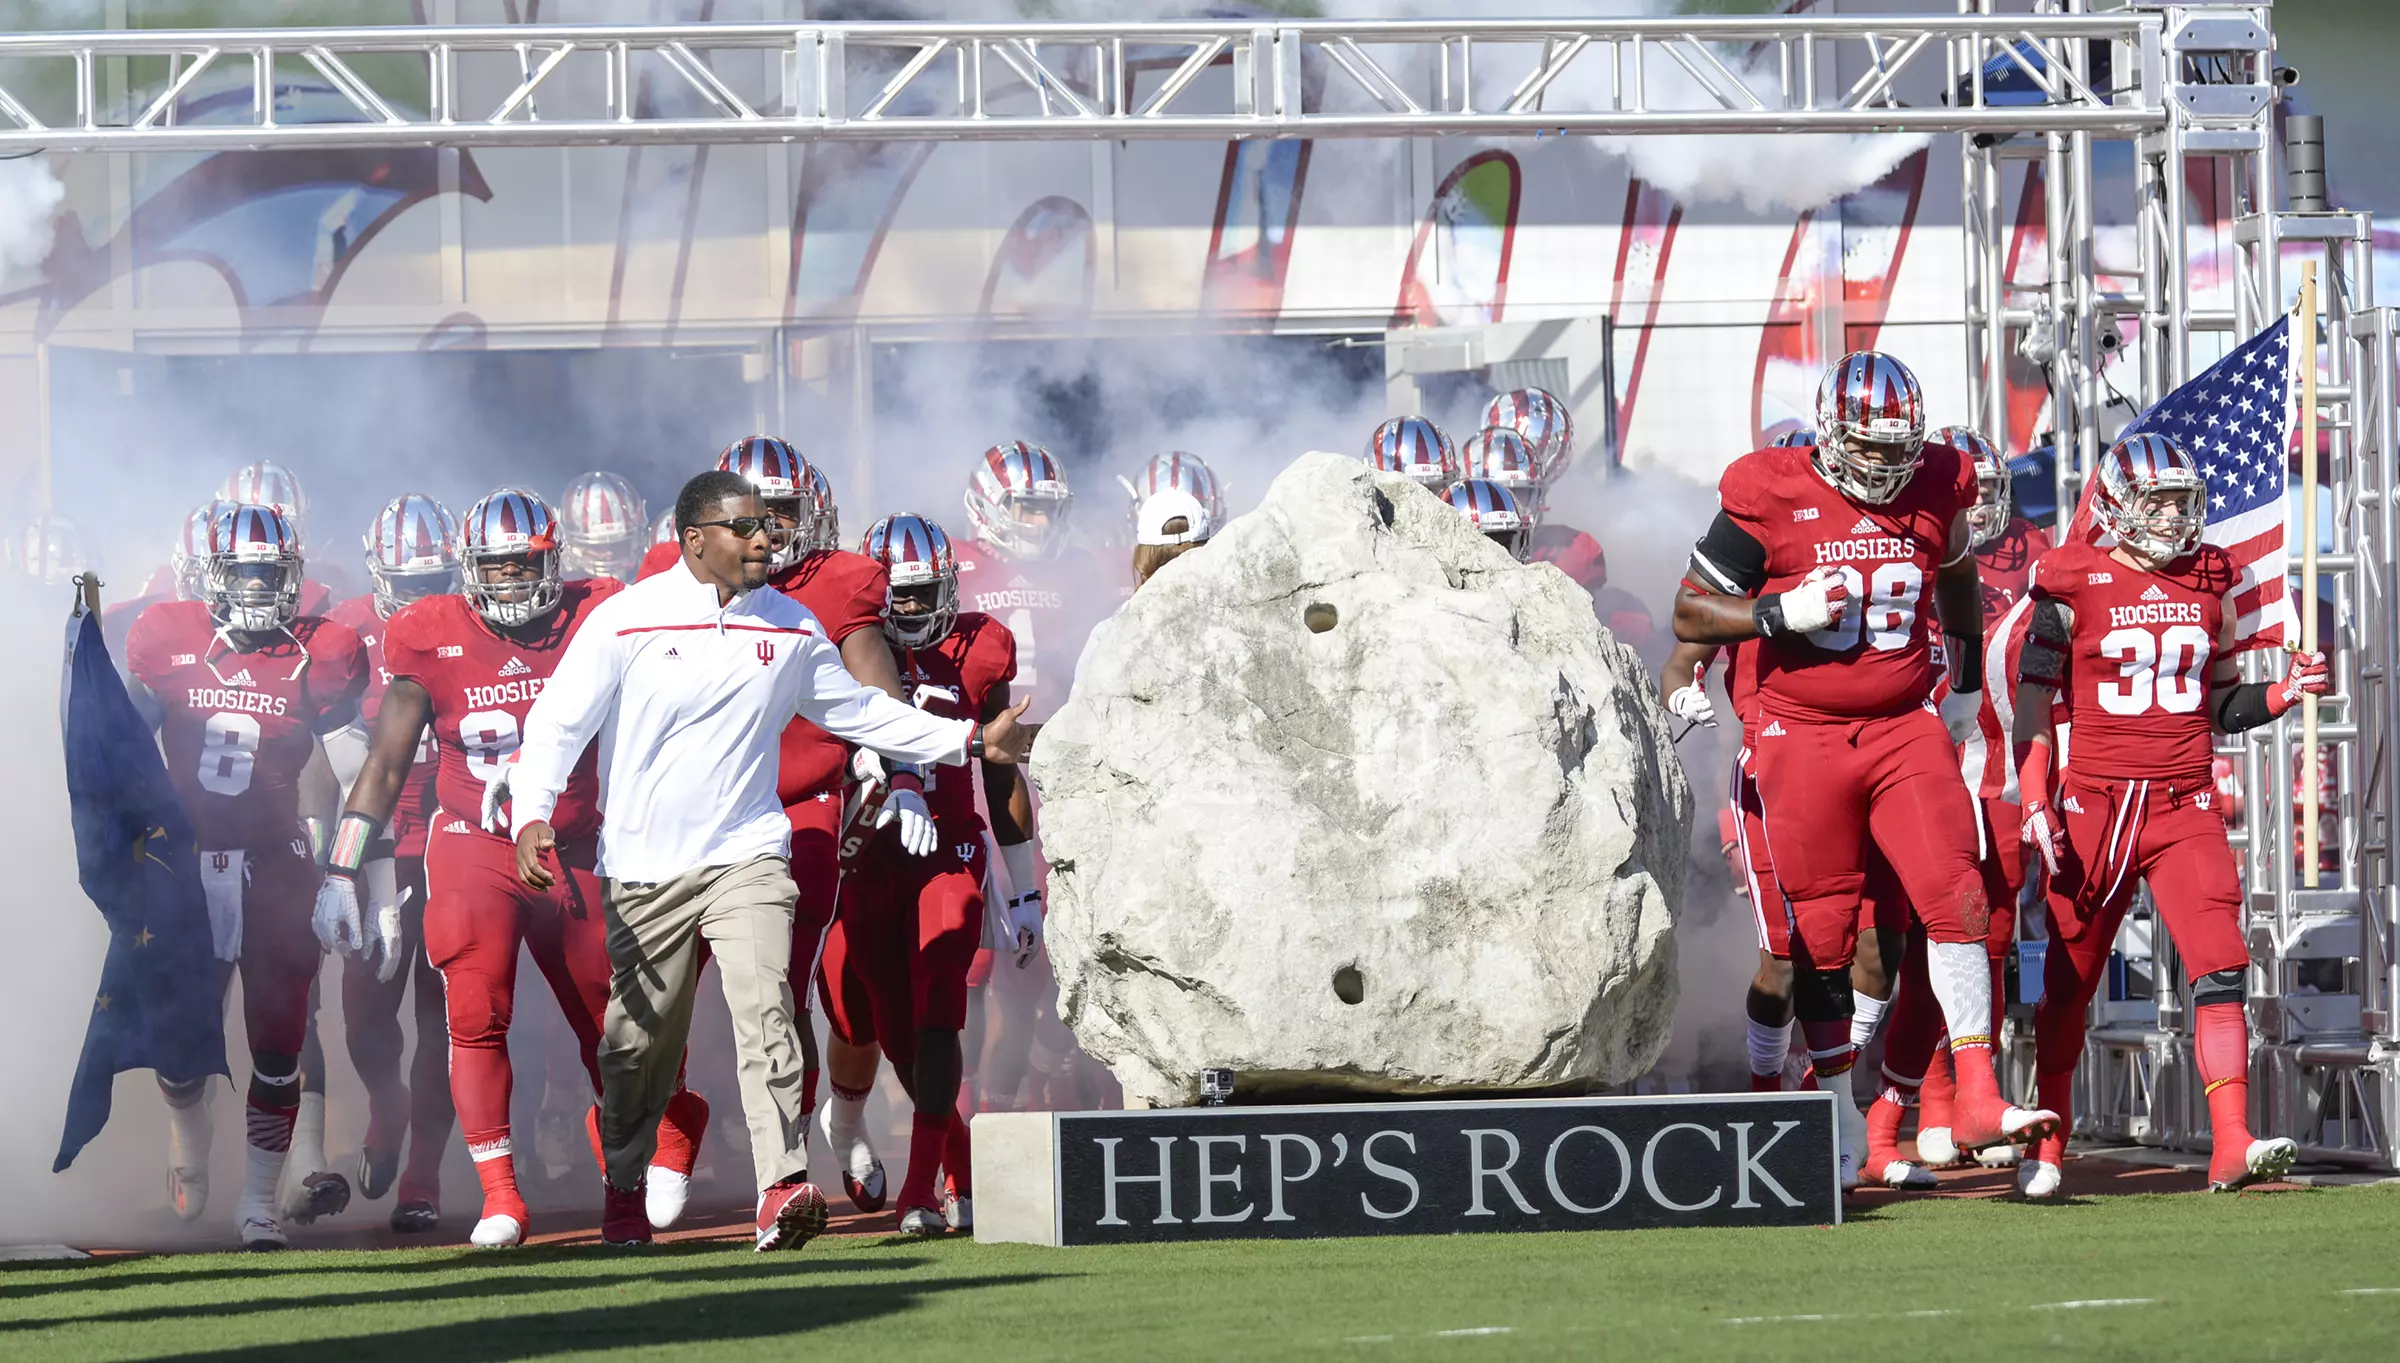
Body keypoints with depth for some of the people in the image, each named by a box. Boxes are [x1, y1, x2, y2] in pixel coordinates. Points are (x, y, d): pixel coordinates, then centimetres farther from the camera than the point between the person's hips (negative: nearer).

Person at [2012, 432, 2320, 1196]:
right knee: (2068, 982, 7)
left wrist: (2286, 694, -2)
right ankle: (2046, 1148, 23)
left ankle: (2231, 1147, -19)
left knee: (2221, 968, -14)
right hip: (2095, 805, -2)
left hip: (2185, 807, 2)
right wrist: (2036, 803, -8)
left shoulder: (2211, 581, 9)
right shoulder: (2075, 584, -2)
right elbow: (2034, 704, 2)